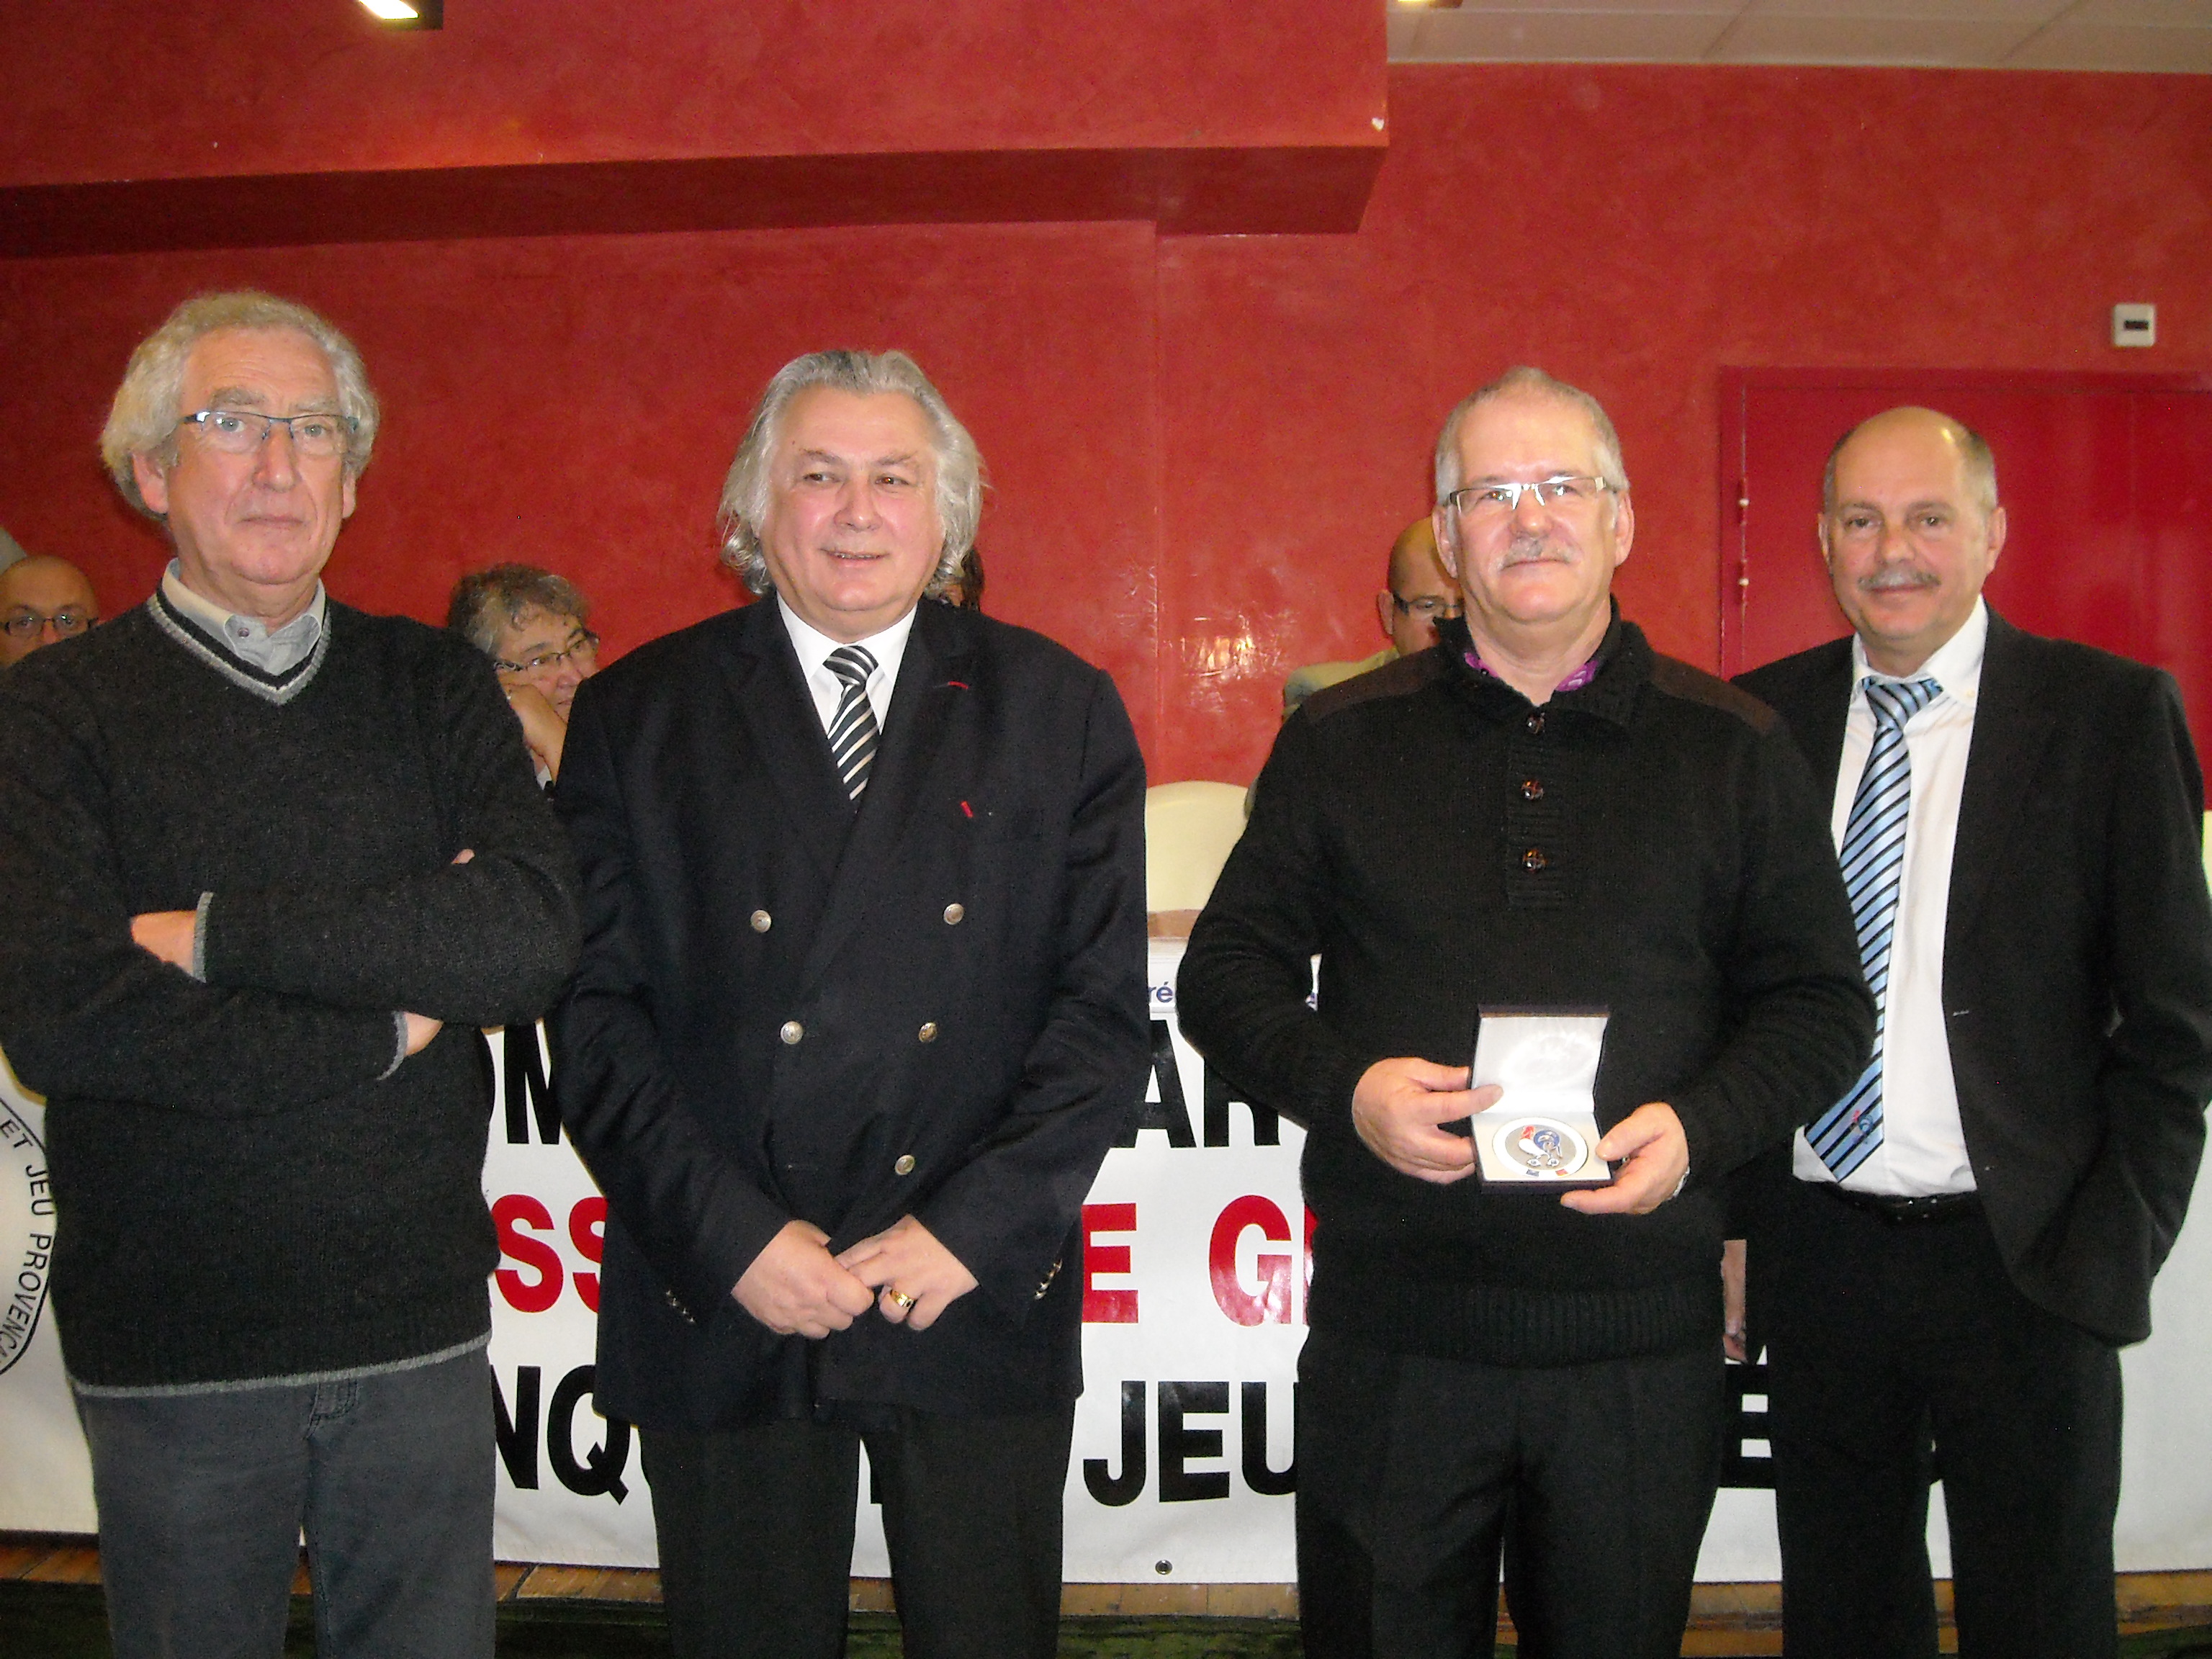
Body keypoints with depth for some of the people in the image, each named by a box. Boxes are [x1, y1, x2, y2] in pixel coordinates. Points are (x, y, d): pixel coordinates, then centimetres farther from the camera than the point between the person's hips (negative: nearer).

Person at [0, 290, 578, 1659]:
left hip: (421, 1330, 2)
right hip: (172, 1350, -1)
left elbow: (537, 932, -12)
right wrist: (397, 1021, -14)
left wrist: (221, 932, -16)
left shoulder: (435, 686, 3)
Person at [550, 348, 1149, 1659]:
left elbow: (1106, 1005, -2)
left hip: (983, 1300, 0)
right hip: (721, 1311, 0)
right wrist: (732, 1238, -11)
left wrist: (969, 1228, -10)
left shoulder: (1061, 711, 3)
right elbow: (597, 1014, -2)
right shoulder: (636, 716, 3)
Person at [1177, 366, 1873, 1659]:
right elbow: (1229, 971, 6)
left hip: (1643, 1346, 1)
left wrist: (1701, 1127, -12)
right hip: (1389, 1342, 0)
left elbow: (1821, 1005, 7)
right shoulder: (1342, 741, 5)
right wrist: (1343, 1087, -13)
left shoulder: (1735, 750, 5)